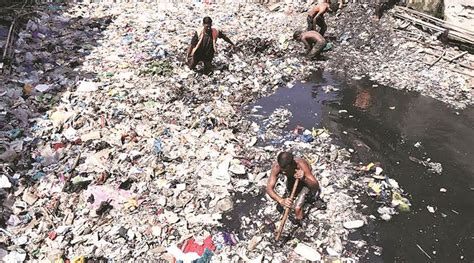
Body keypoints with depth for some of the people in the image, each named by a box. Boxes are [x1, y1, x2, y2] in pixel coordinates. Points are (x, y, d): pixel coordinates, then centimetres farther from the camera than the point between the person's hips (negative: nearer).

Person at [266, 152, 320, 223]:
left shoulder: (301, 165, -42)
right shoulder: (276, 167, -34)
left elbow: (316, 186, -43)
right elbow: (269, 189, -37)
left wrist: (304, 179, -63)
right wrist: (281, 200, -55)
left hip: (306, 184, -4)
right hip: (291, 182, 4)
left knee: (297, 209, -20)